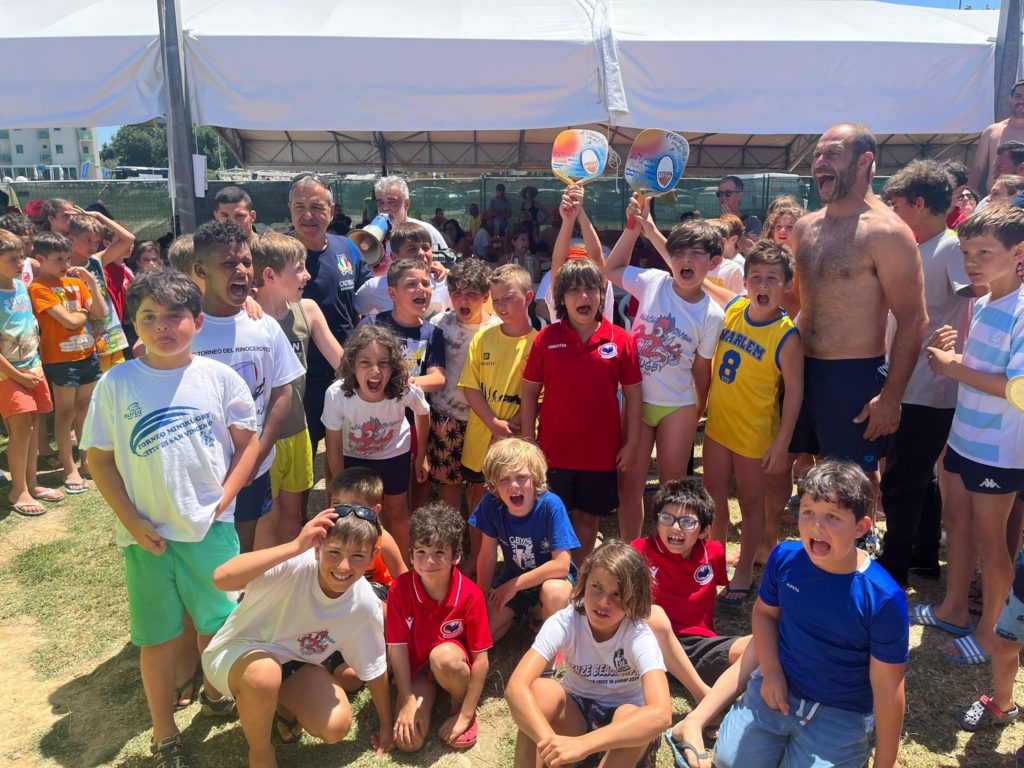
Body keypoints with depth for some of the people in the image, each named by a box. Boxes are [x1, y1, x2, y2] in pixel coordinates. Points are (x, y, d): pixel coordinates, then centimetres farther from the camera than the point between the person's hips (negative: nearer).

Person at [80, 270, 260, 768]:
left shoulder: (220, 378, -5)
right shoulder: (116, 384, -6)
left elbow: (247, 443, 2)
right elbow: (99, 458, -1)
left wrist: (223, 498, -7)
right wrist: (132, 521, -7)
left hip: (211, 528, 1)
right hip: (147, 535, 0)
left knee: (220, 623, 12)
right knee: (158, 636, 11)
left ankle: (214, 693, 42)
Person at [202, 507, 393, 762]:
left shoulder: (364, 604, -18)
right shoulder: (296, 565, -33)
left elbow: (374, 668, -2)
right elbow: (222, 578, -49)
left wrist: (386, 724, 8)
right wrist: (296, 546, -53)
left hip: (296, 662, 4)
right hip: (240, 652, -3)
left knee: (336, 727, -19)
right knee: (264, 673, -38)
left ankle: (283, 706, 16)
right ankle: (260, 752, -6)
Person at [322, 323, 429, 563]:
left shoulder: (407, 391, -34)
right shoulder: (337, 394, -36)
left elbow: (423, 414, -8)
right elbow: (334, 448, -20)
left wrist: (421, 455, 4)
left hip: (395, 454, 1)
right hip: (354, 457, 0)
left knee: (397, 511, 15)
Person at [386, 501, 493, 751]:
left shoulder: (470, 595, -23)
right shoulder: (401, 588, -18)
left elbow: (481, 659, -18)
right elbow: (397, 647, -12)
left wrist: (466, 714, -16)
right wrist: (408, 701, -14)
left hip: (455, 666, 0)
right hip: (416, 668, 0)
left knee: (444, 655, -36)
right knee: (408, 741, -21)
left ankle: (459, 706, -5)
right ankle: (430, 693, 10)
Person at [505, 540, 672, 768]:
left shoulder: (639, 636, -26)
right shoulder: (565, 621, -22)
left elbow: (660, 714, -43)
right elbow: (516, 687, -34)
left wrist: (582, 744, -54)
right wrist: (550, 742, -52)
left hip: (622, 726, -1)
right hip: (573, 715, 1)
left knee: (630, 715, -36)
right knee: (542, 689, -31)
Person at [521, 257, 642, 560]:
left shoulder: (620, 339, -5)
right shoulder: (546, 338, -4)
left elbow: (633, 394, 0)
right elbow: (530, 391, 1)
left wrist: (631, 443, -2)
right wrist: (528, 441, -2)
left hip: (601, 450, 1)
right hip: (554, 449, 0)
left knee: (588, 518, 15)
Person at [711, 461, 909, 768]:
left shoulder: (883, 599, -23)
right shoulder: (785, 558, -12)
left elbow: (887, 688, -14)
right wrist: (771, 672, -8)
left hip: (842, 716, -3)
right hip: (778, 690, 3)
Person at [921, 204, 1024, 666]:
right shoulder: (983, 305, 5)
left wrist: (955, 367, -23)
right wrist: (950, 350, -3)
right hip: (965, 436, 8)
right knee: (956, 521, 18)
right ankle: (954, 609, 36)